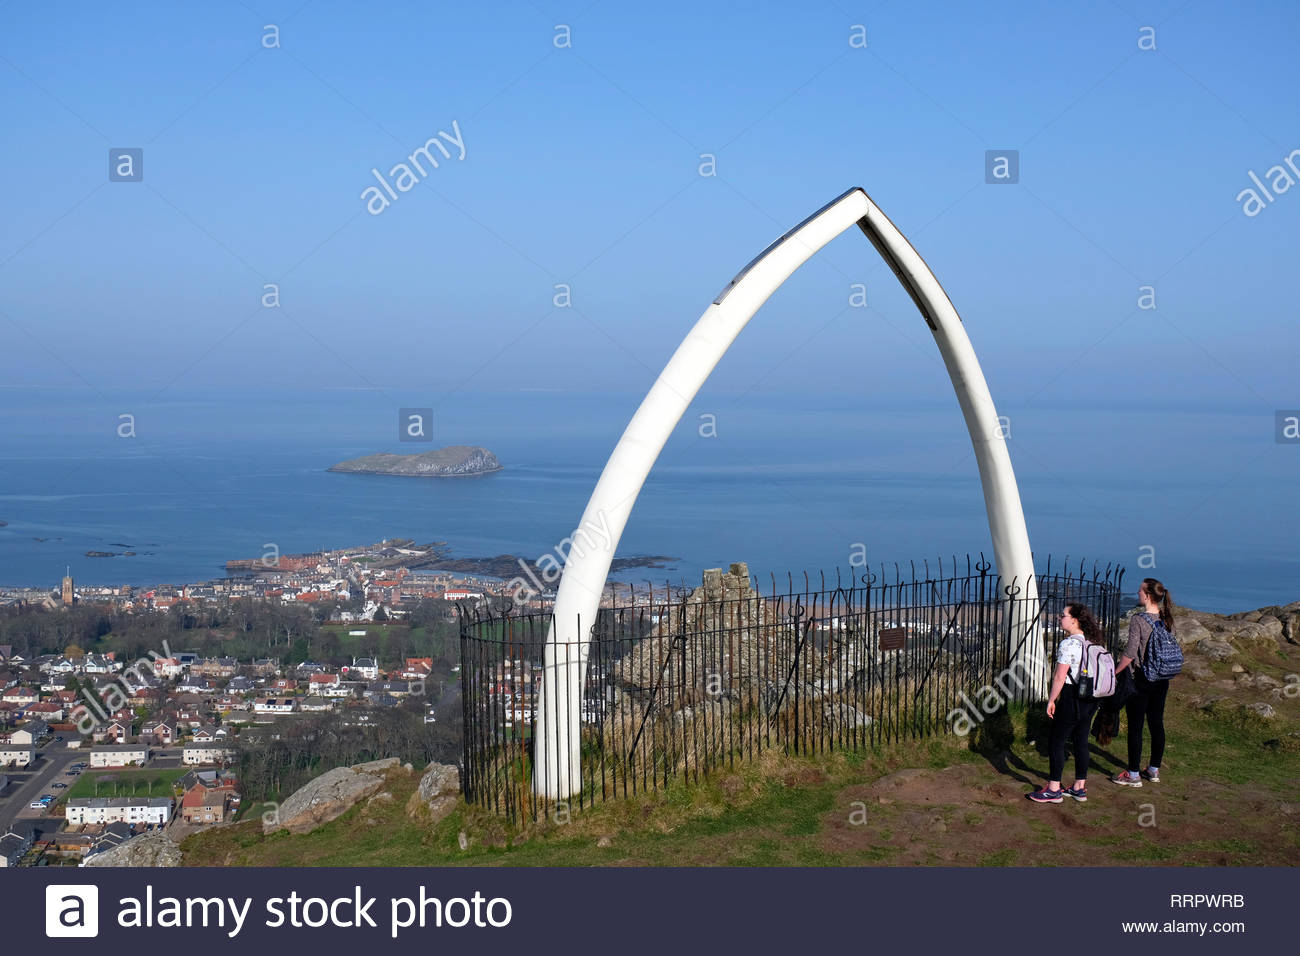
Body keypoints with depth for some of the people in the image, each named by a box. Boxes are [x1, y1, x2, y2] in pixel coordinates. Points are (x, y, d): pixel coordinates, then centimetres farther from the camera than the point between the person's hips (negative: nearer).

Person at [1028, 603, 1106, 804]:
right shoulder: (1092, 642, 7)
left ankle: (1053, 789, 6)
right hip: (1090, 699, 8)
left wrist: (1051, 700, -10)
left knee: (1056, 742, 1)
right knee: (1081, 742, 14)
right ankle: (1080, 788, 20)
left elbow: (1060, 677, -19)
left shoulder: (1068, 644, -17)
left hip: (1072, 698, -8)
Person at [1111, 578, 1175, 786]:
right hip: (1161, 679, 7)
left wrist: (1114, 672, -8)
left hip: (1141, 680, -7)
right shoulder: (1167, 620, 3)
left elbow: (1129, 655, -19)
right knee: (1157, 724, 14)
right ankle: (1154, 770, 23)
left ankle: (1133, 774, 5)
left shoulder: (1138, 620, -17)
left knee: (1135, 726, 0)